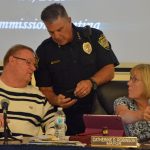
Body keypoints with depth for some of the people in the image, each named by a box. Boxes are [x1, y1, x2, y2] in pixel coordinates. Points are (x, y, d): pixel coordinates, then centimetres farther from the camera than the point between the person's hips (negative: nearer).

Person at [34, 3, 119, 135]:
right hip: (67, 118, 1)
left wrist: (91, 82, -16)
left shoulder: (93, 36, 5)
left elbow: (109, 70, 3)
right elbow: (45, 89, 6)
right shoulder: (44, 51, 6)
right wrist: (56, 100, -16)